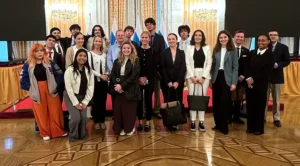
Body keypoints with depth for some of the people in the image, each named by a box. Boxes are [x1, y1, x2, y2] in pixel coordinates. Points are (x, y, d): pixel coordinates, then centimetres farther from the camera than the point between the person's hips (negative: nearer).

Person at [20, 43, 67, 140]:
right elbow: (23, 79, -1)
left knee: (55, 111, 8)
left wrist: (55, 84, -6)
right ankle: (45, 133, 23)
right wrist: (30, 88, -6)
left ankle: (58, 131, 23)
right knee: (41, 113, 9)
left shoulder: (49, 62, 1)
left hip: (50, 90, 1)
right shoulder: (28, 65, -1)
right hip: (37, 92, 0)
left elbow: (59, 73, 1)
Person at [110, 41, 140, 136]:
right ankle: (121, 128, 20)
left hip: (130, 89, -4)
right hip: (118, 90, 4)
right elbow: (113, 74, 5)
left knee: (130, 109, 4)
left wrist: (122, 85, -16)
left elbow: (134, 76, -12)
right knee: (119, 109, 5)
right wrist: (116, 85, -12)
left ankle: (130, 128, 22)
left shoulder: (136, 61, -3)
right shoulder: (117, 61, 11)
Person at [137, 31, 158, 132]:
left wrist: (146, 78, -9)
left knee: (148, 100, 4)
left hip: (149, 80, -1)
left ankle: (148, 122, 14)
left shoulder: (153, 51, 1)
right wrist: (139, 78, -10)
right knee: (139, 101, 5)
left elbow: (155, 67, -2)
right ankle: (140, 122, 17)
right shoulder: (136, 50, 3)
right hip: (138, 80, 1)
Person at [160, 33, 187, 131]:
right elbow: (162, 69, -1)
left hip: (178, 83, 1)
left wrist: (178, 82, -10)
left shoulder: (181, 53, 8)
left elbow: (183, 68, 0)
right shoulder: (164, 53, 5)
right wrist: (168, 82, -10)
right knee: (168, 102, 0)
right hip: (167, 83, -1)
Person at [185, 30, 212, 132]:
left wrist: (203, 77, -8)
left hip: (204, 75, 1)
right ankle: (193, 121, 1)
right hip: (192, 75, 0)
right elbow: (187, 63, 1)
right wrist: (192, 76, -10)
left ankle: (201, 121, 4)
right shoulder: (189, 48, 8)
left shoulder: (207, 48, 9)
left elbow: (209, 64, 3)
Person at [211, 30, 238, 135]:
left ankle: (224, 126, 5)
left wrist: (234, 82, -10)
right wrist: (211, 79, 4)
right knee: (216, 102, 6)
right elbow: (213, 65, 9)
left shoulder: (233, 51, -1)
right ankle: (218, 124, 19)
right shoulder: (216, 50, 9)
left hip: (227, 79, -3)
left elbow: (235, 67, -3)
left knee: (224, 102, -4)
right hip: (216, 78, 4)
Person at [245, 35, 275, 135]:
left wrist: (254, 80, -15)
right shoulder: (252, 53, 11)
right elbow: (247, 67, 6)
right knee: (250, 105, 6)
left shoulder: (270, 55, -2)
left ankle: (259, 128, 16)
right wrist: (248, 78, -12)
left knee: (259, 106, 4)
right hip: (249, 84, 4)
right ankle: (250, 127, 19)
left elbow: (267, 72, -10)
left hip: (261, 85, -3)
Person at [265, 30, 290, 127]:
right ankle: (263, 117, 16)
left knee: (276, 99, 10)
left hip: (277, 76, 1)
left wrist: (277, 65, -18)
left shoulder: (283, 47, 2)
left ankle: (276, 119, 20)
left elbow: (287, 61, -3)